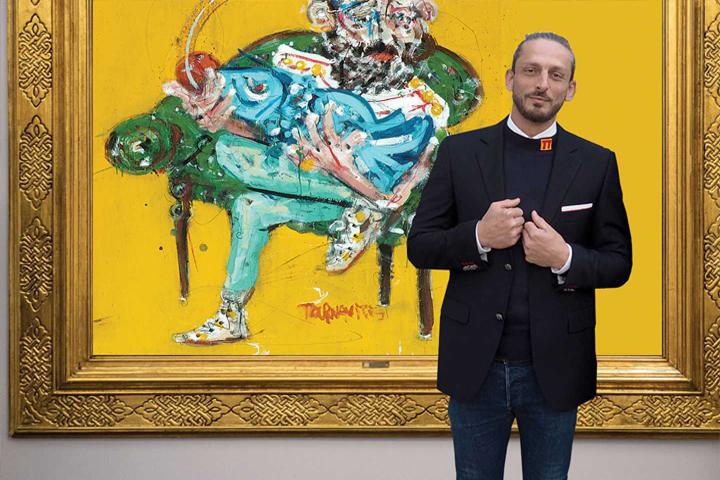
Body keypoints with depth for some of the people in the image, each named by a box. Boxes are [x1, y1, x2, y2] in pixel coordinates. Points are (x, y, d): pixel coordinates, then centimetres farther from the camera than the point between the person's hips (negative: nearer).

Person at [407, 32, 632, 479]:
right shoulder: (460, 152, 1)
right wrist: (478, 236, -18)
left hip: (554, 371, 0)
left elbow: (618, 264, 3)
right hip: (476, 366, 0)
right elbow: (420, 245, 1)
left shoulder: (597, 164, 2)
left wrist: (566, 258, -17)